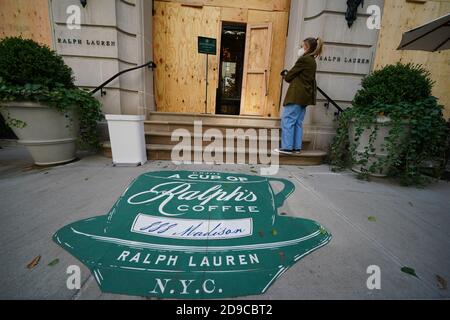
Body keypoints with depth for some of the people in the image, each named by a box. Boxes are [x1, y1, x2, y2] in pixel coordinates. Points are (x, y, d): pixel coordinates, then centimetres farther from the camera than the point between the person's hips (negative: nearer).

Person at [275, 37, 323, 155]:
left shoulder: (304, 59, -8)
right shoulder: (312, 61, 20)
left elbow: (289, 76, -7)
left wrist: (286, 76, 14)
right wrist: (288, 75, 6)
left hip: (296, 95, -9)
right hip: (305, 95, 9)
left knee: (287, 120, -7)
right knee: (298, 122, 9)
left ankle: (287, 147, -7)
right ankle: (296, 147, 11)